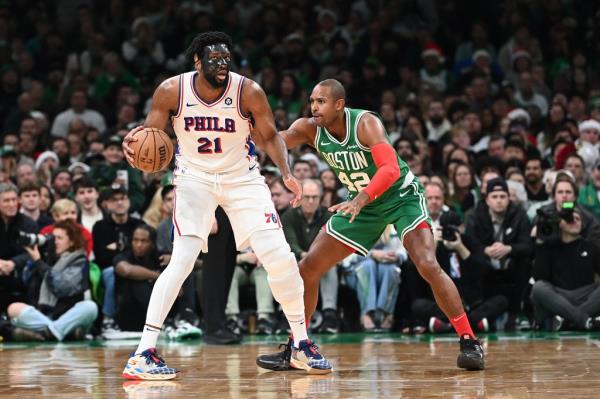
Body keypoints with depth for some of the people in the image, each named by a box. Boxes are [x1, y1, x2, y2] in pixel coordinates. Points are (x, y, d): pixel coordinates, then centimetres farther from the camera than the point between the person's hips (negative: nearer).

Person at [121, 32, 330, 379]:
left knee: (280, 256, -8)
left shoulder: (249, 92, -16)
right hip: (195, 178, -1)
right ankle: (143, 354, -18)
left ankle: (302, 344, 10)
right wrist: (135, 142, -30)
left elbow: (270, 136, -5)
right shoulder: (172, 91, -16)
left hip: (242, 178, 1)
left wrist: (287, 173, -22)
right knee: (182, 260, -19)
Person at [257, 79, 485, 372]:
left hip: (401, 196, -6)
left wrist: (361, 200, -54)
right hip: (361, 204, 6)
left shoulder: (365, 123, -28)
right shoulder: (310, 129, -11)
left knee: (428, 266, -25)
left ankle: (469, 342, -17)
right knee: (308, 269, 1)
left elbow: (391, 169, -40)